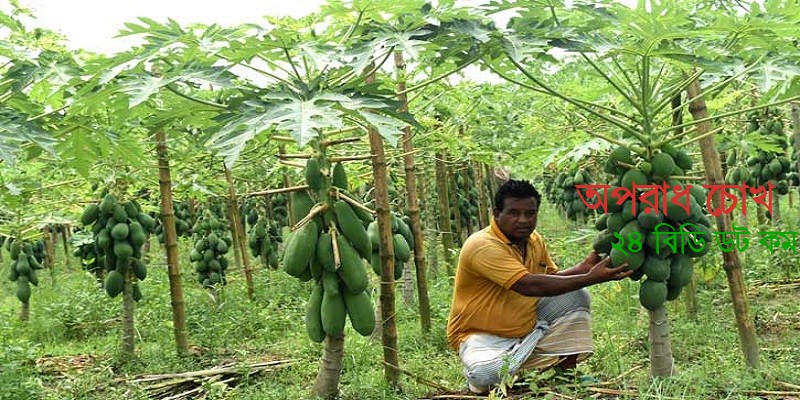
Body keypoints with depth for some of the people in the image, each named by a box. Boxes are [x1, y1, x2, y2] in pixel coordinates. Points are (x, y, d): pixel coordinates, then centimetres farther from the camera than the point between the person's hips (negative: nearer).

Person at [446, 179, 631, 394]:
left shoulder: (535, 240, 1)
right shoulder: (482, 246, -27)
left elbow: (551, 279, 12)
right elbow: (530, 285, -35)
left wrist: (581, 268, -10)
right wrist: (591, 278, -35)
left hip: (527, 326, 8)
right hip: (482, 335, -7)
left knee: (576, 297, -3)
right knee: (486, 376, -37)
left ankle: (564, 368, 3)